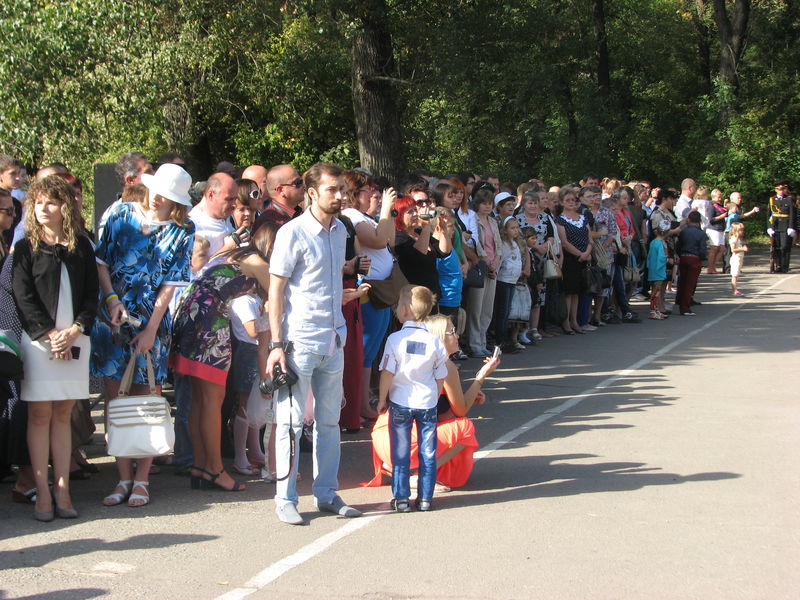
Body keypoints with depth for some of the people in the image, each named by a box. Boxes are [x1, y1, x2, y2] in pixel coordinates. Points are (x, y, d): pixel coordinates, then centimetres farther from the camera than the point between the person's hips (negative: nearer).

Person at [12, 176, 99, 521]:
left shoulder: (81, 247, 10)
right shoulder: (26, 248, 3)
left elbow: (92, 295, 7)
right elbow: (23, 297, -4)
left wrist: (75, 330, -8)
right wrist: (51, 334, -12)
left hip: (74, 340, 2)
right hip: (38, 339, -2)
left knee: (63, 415, 5)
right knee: (40, 415, -1)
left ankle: (62, 491, 7)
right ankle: (42, 494, 1)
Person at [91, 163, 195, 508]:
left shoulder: (182, 232, 1)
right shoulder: (121, 214, 5)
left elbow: (170, 284, -3)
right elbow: (100, 260, 6)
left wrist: (151, 329, -9)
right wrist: (112, 298, -8)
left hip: (151, 321, -2)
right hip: (111, 317, 2)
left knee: (144, 396, 0)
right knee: (113, 393, 1)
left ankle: (141, 479, 9)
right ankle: (124, 477, 8)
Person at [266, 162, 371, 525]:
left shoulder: (340, 231, 11)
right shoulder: (293, 233, -10)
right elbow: (276, 291, -10)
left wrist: (345, 295, 8)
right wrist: (276, 345, -15)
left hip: (334, 341, 7)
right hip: (299, 342, -7)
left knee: (329, 420, 11)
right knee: (292, 421, 0)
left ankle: (326, 493, 20)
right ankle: (285, 499, 9)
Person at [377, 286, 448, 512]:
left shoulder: (396, 339, -11)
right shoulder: (435, 341, -3)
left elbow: (387, 373, -10)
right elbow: (440, 378, 3)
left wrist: (382, 399, 2)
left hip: (400, 402, -2)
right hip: (428, 403, 2)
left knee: (400, 453, 8)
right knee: (428, 452, 10)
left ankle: (401, 498, 10)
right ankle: (425, 498, 14)